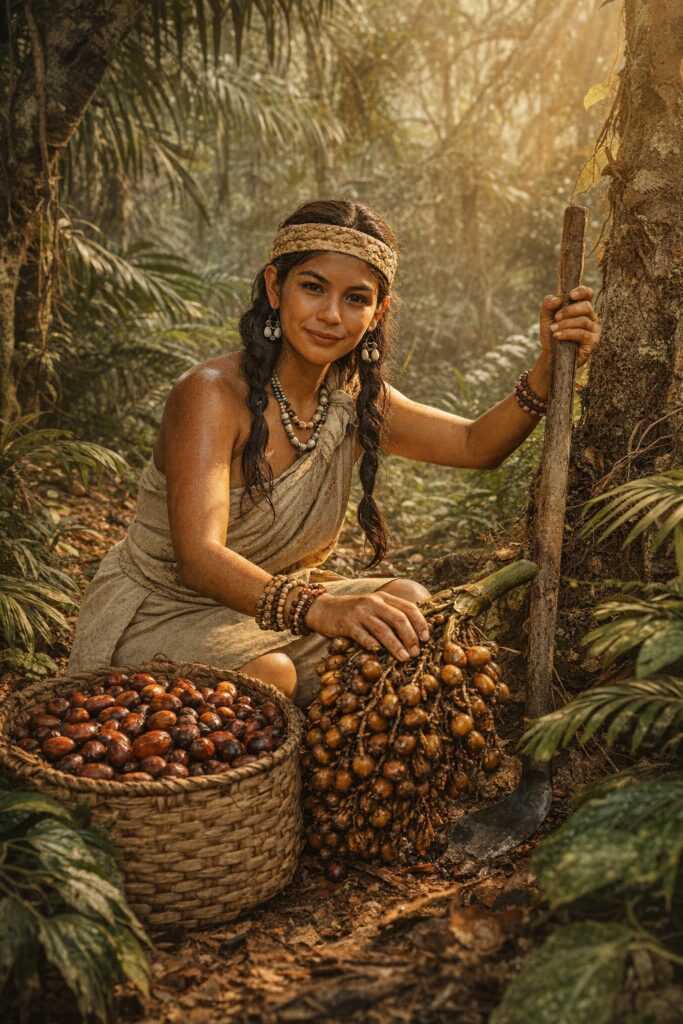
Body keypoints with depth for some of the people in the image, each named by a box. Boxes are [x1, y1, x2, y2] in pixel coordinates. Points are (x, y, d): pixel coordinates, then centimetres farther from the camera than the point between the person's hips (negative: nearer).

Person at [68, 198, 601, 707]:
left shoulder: (354, 396, -2)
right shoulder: (212, 394, -24)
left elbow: (476, 444, 2)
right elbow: (198, 558, -36)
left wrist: (548, 368, -16)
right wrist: (317, 609, -53)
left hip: (266, 604, 7)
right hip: (157, 611, -6)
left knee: (410, 610, -13)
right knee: (268, 674, -35)